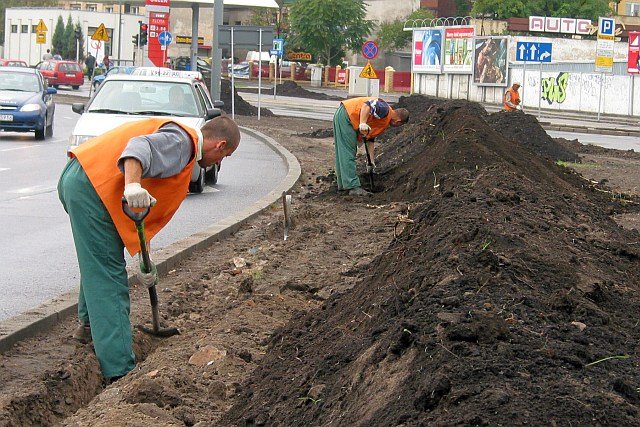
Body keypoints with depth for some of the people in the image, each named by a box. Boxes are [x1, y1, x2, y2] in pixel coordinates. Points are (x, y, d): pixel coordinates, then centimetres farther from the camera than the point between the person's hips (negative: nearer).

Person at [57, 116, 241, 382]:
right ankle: (120, 373, -12)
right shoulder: (181, 141, -7)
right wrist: (132, 185, -45)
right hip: (90, 188, -10)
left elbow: (150, 211, 26)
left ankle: (89, 326, 51)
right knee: (109, 280, -11)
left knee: (99, 261, 32)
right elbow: (139, 147, -28)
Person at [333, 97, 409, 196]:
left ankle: (343, 184, 26)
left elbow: (370, 139, 21)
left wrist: (371, 160, 18)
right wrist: (362, 123, -35)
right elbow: (367, 105, -27)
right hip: (345, 116, -11)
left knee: (343, 154, 17)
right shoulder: (385, 110, -12)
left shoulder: (385, 123, 18)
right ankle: (353, 187, -12)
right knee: (348, 154, -10)